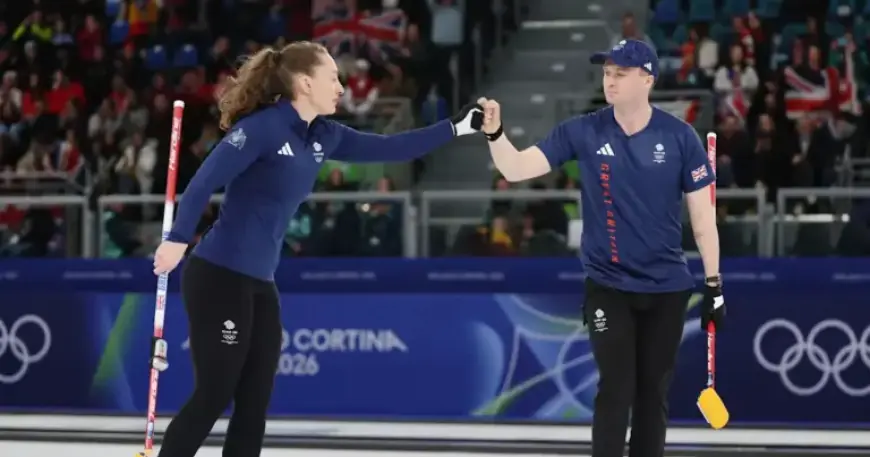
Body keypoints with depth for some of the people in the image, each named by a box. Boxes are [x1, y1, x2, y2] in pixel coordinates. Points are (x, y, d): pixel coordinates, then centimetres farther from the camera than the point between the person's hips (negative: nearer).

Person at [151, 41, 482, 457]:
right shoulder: (263, 127, -14)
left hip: (259, 283, 9)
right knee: (213, 396, -7)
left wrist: (457, 126, 10)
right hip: (218, 278, -9)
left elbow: (387, 149, 15)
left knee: (254, 404, 9)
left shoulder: (322, 137, 10)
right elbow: (205, 181, -19)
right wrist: (178, 239, -27)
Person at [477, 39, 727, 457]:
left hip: (666, 287, 1)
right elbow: (517, 169, -13)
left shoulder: (679, 137, -7)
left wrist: (713, 282, -2)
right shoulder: (583, 133, -7)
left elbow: (702, 213, -2)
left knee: (654, 393, 10)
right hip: (608, 286, -1)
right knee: (615, 392, -4)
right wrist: (494, 133, -31)